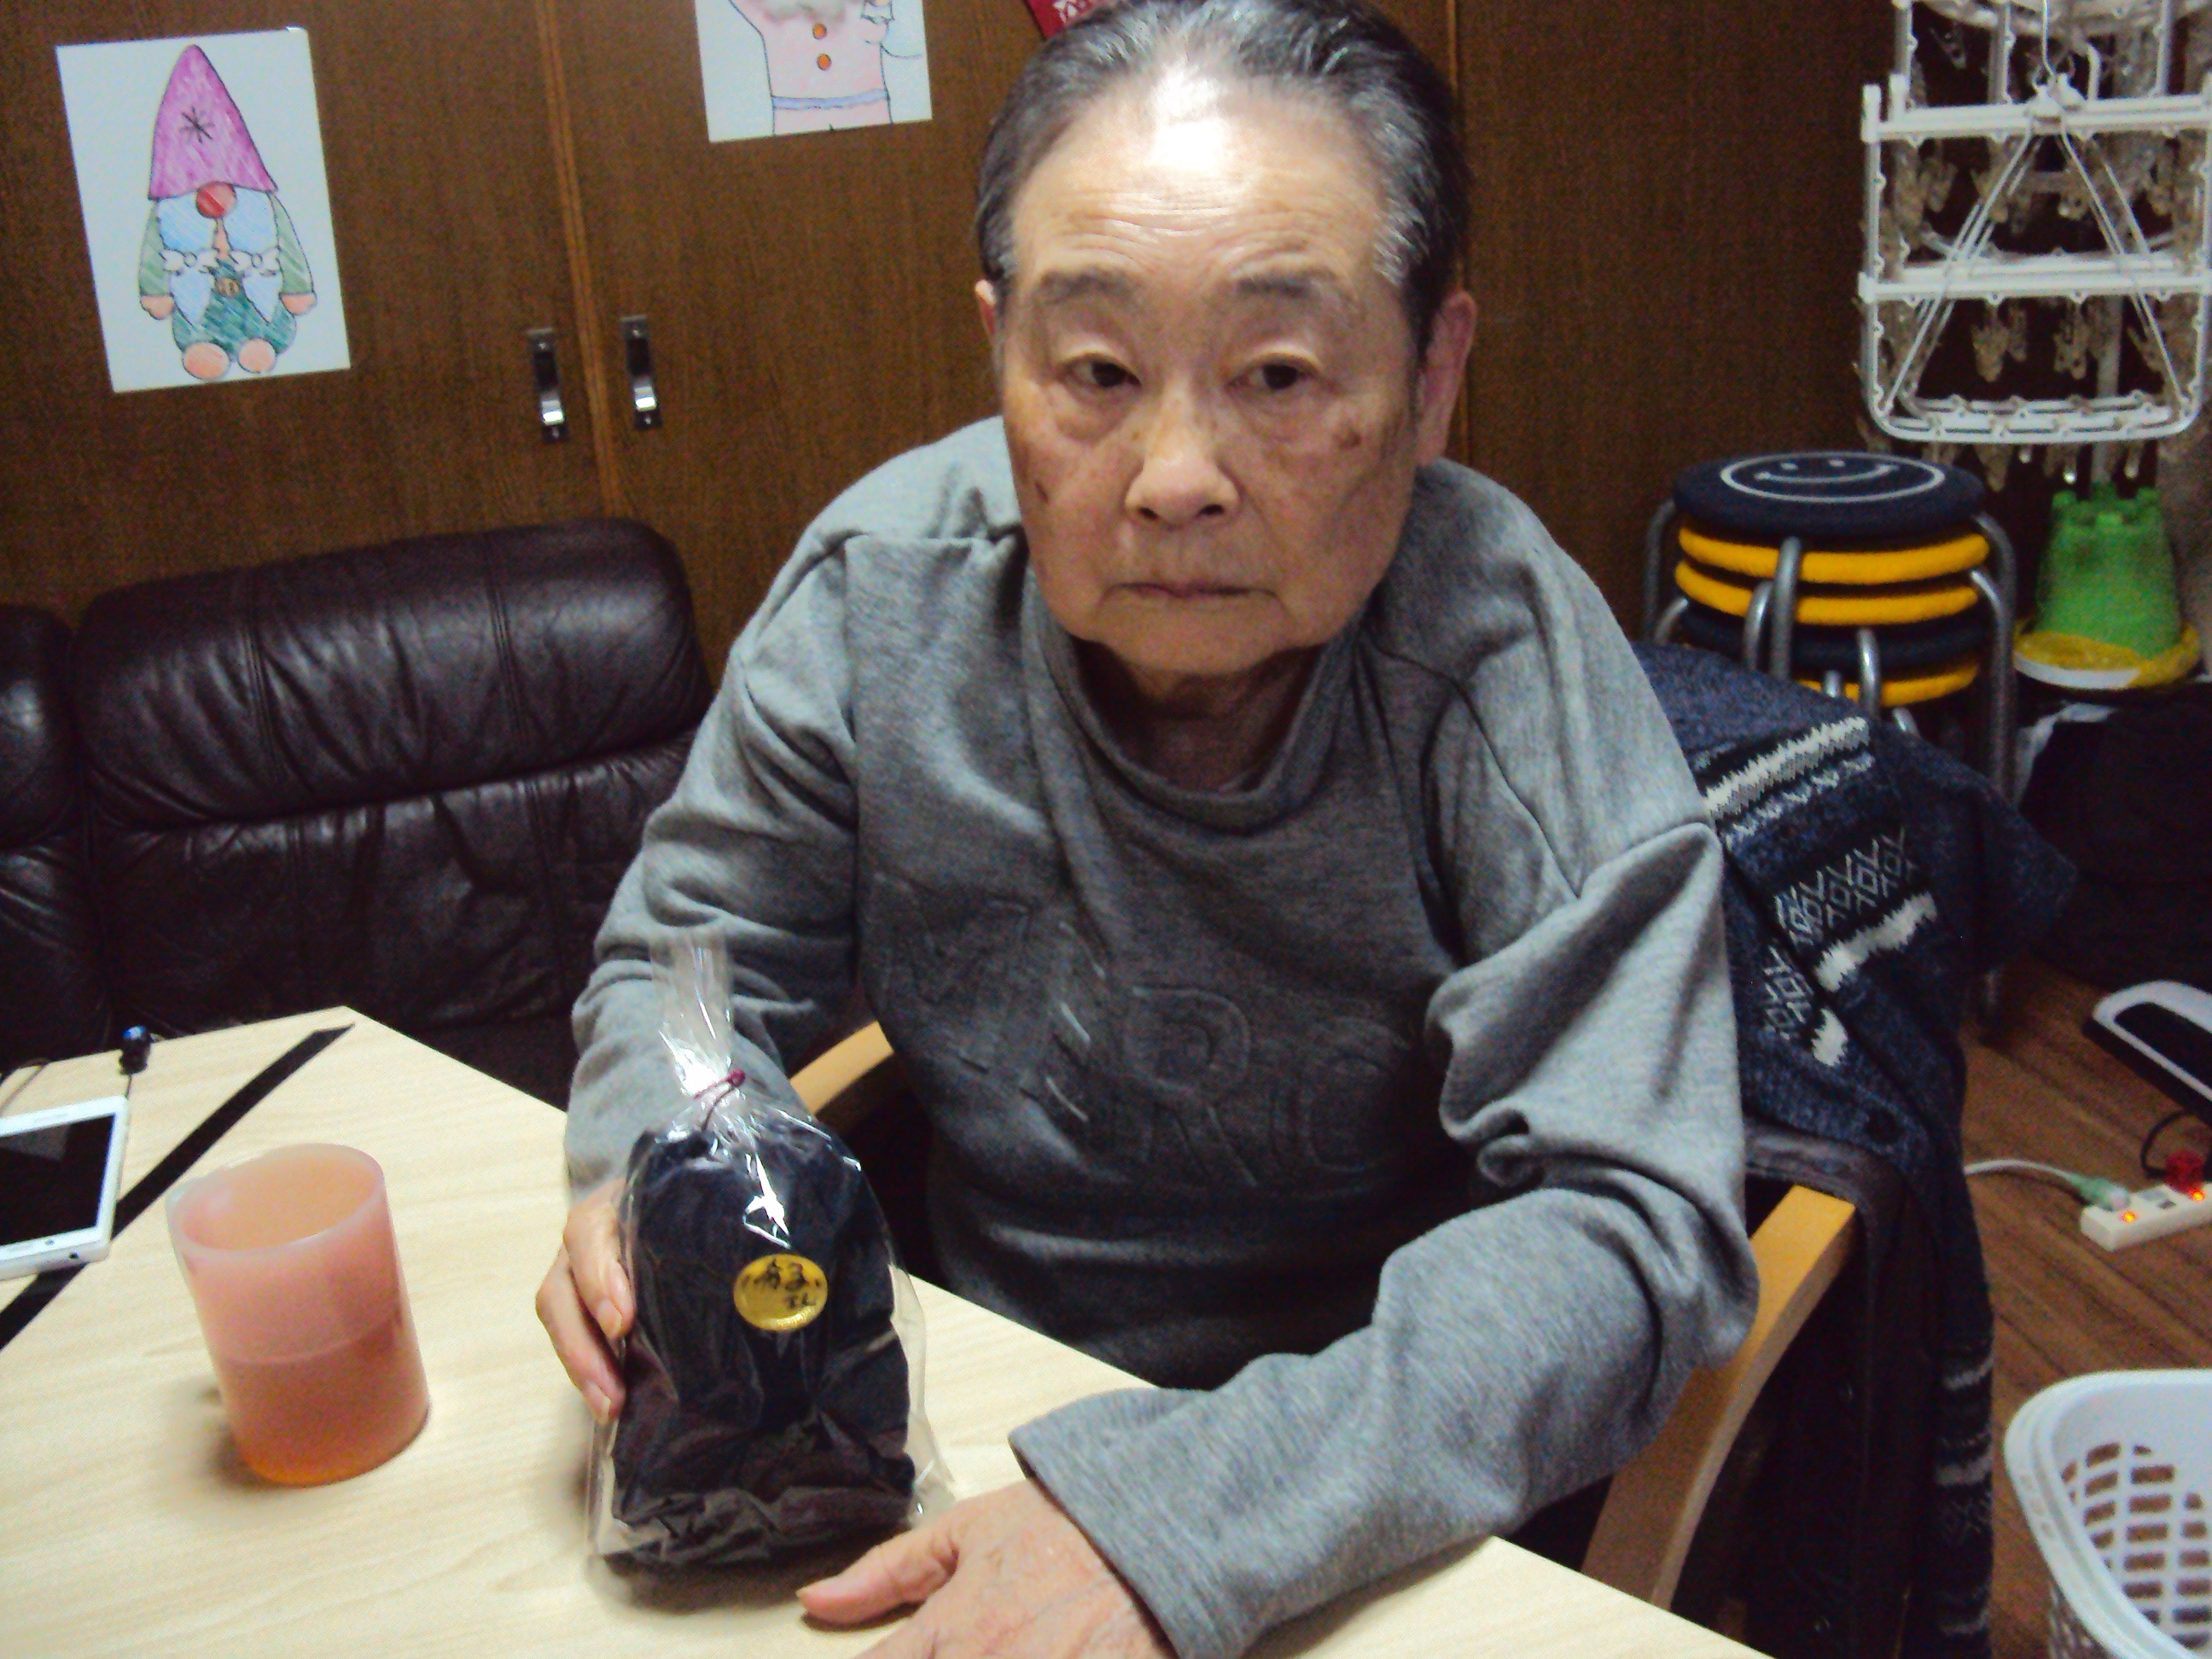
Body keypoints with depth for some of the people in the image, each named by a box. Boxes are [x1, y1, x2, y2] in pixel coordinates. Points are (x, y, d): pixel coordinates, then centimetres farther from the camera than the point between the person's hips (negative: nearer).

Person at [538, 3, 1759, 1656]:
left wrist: (1187, 1514, -35)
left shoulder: (1505, 656, -21)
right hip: (989, 1424, 2)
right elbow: (695, 957, 3)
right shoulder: (884, 584, -11)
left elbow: (1626, 1225, -24)